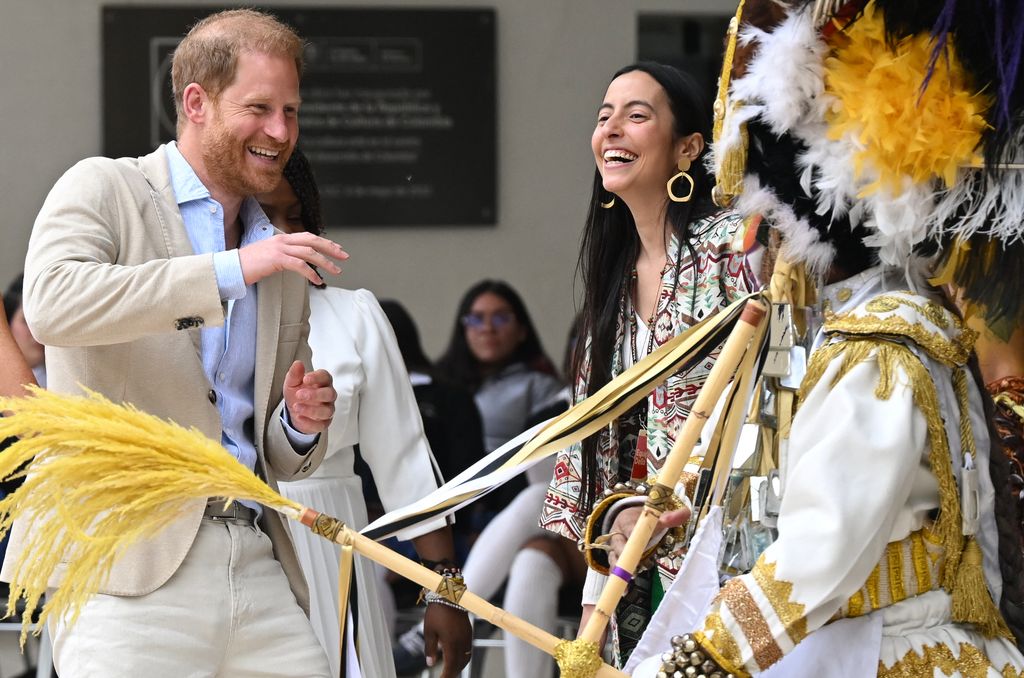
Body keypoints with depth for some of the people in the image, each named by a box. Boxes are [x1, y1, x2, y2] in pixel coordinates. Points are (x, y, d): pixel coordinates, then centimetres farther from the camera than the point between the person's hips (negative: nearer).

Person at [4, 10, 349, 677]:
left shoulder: (282, 267, 22)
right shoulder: (103, 189, 4)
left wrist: (302, 425, 3)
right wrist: (229, 271, -20)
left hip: (259, 569, 6)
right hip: (129, 571, -6)